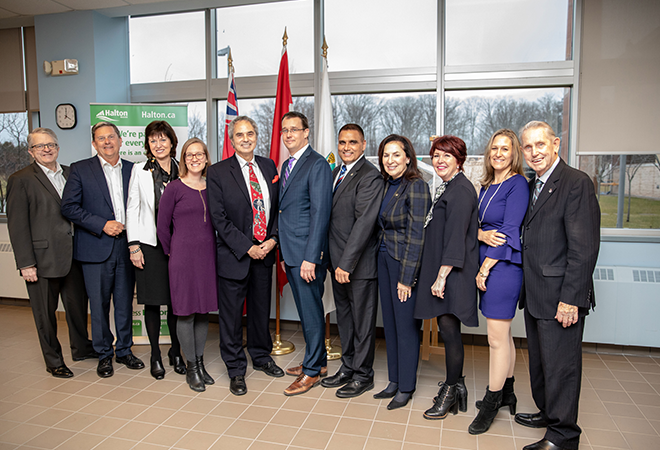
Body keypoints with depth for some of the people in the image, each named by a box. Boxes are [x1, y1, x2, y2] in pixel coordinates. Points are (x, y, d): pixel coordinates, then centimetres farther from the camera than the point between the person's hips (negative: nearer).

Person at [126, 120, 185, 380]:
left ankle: (176, 352, 25)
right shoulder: (140, 171, 3)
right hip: (150, 244, -1)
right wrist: (134, 246, -4)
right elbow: (132, 209, 2)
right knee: (152, 302, 6)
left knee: (177, 301, 6)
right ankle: (156, 356, 21)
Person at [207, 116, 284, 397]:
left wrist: (272, 240, -6)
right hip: (234, 255, -4)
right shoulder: (218, 172, -6)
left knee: (261, 309, 18)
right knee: (231, 315, 6)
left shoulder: (269, 167, 7)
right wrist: (247, 248, -15)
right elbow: (219, 218, -10)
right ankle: (236, 370, 24)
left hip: (265, 251, 4)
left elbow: (278, 207, 8)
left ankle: (261, 357, 39)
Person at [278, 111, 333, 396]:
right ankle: (318, 360, 32)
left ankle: (312, 370, 17)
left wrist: (310, 257, -21)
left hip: (307, 254, -9)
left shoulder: (317, 165, -12)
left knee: (311, 311, 2)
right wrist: (283, 251, 14)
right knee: (305, 309, 17)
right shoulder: (286, 165, 16)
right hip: (290, 253, 9)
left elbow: (320, 213, -18)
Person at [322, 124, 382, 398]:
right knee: (343, 317, 19)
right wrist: (334, 260, 9)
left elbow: (364, 222, -21)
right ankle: (348, 367, 35)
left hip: (359, 263, -8)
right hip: (337, 262, 8)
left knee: (362, 321, 6)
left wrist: (346, 263, -23)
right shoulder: (335, 173, 13)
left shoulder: (370, 177, -14)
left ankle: (363, 375, 22)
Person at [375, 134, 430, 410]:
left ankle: (406, 388, 20)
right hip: (384, 258, 8)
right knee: (390, 323, 15)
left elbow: (416, 235, -17)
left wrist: (406, 277, -17)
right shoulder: (386, 185, 9)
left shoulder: (416, 186, -14)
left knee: (406, 325, 4)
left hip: (406, 262, -8)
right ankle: (394, 381, 30)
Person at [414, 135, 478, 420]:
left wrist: (442, 276, -21)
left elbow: (456, 237, -19)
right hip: (440, 270, 9)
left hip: (454, 272, -9)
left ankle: (450, 393, 12)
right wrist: (437, 275, 17)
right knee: (447, 329, 14)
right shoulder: (445, 188, 16)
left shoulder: (461, 190, -13)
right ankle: (456, 385, 28)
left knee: (448, 329, -3)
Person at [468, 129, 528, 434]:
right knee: (502, 334, 16)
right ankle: (506, 393, 30)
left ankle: (491, 403, 13)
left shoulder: (517, 184, -10)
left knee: (497, 338, 0)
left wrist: (485, 269, -13)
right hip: (487, 265, 8)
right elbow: (475, 223, 15)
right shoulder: (486, 186, 15)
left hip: (503, 265, -8)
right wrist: (482, 234, -8)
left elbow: (509, 232, -15)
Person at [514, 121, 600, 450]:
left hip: (561, 296, -8)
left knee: (560, 365, 3)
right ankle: (547, 412, 39)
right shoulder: (532, 186, 14)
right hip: (535, 295, 9)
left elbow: (584, 248, -18)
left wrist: (570, 299, -20)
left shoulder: (576, 183, -13)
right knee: (539, 359, 20)